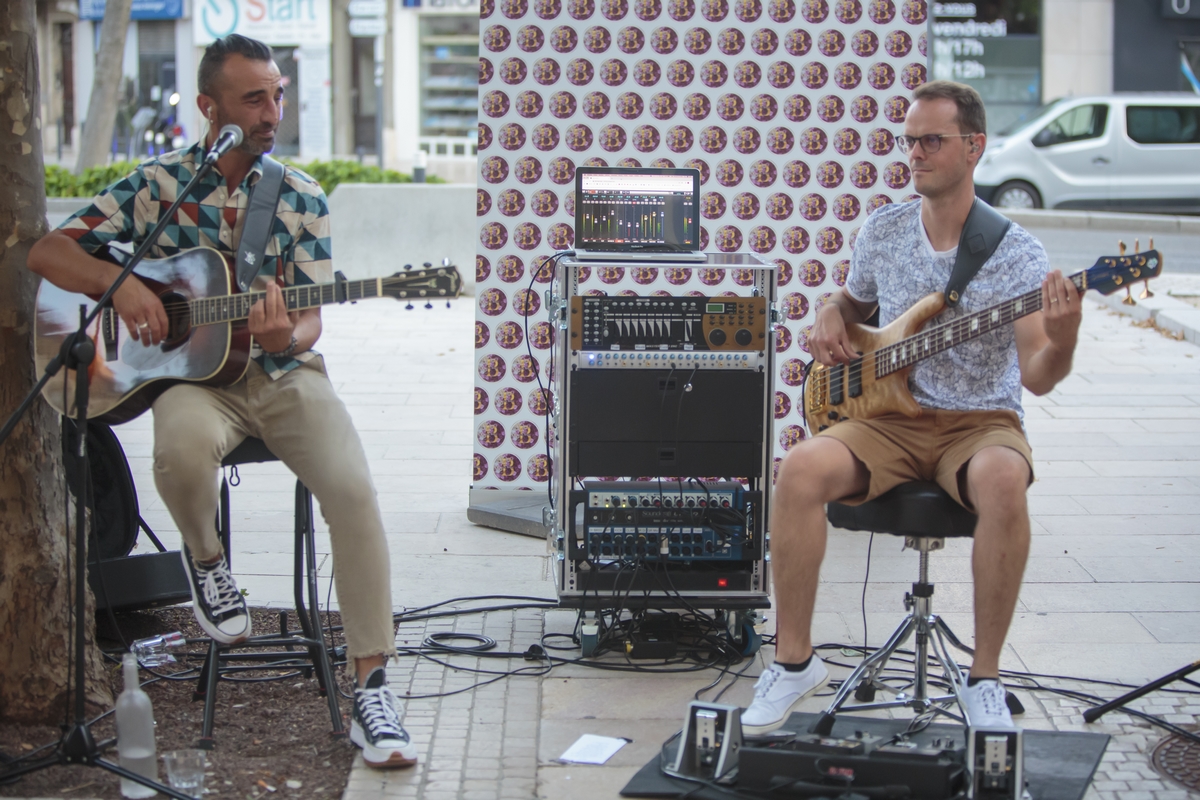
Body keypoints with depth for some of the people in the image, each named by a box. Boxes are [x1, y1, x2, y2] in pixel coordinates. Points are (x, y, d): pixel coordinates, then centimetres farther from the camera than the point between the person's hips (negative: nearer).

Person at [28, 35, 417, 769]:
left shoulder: (302, 198, 5)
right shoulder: (158, 184, 0)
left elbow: (310, 319, 0)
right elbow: (48, 252, -2)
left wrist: (288, 338, -25)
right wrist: (118, 284, -21)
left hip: (284, 372, 1)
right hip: (193, 372, -1)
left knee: (354, 489, -26)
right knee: (182, 449, -38)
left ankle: (371, 686, -19)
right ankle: (206, 557, -2)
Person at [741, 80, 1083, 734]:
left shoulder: (1015, 252, -6)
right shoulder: (882, 231, 6)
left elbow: (1038, 377, -11)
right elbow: (853, 298, 26)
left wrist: (1061, 341, -34)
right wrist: (829, 320, 3)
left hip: (981, 421, -3)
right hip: (891, 417, 3)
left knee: (1003, 482, -39)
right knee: (801, 470, -27)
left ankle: (984, 679, -23)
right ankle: (794, 659, -12)